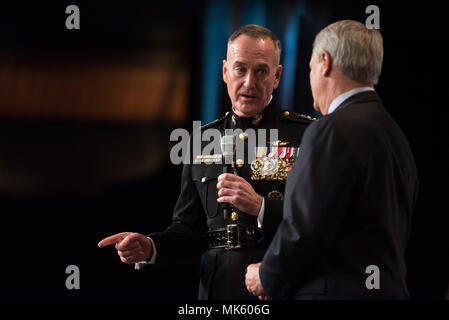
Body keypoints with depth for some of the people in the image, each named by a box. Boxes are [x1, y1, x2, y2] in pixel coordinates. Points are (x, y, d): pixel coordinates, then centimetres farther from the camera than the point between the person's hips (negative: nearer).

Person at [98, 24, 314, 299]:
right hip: (218, 288, 4)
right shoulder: (203, 142, 12)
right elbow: (189, 230, 13)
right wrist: (149, 248, -5)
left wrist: (261, 206, -21)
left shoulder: (310, 134, -3)